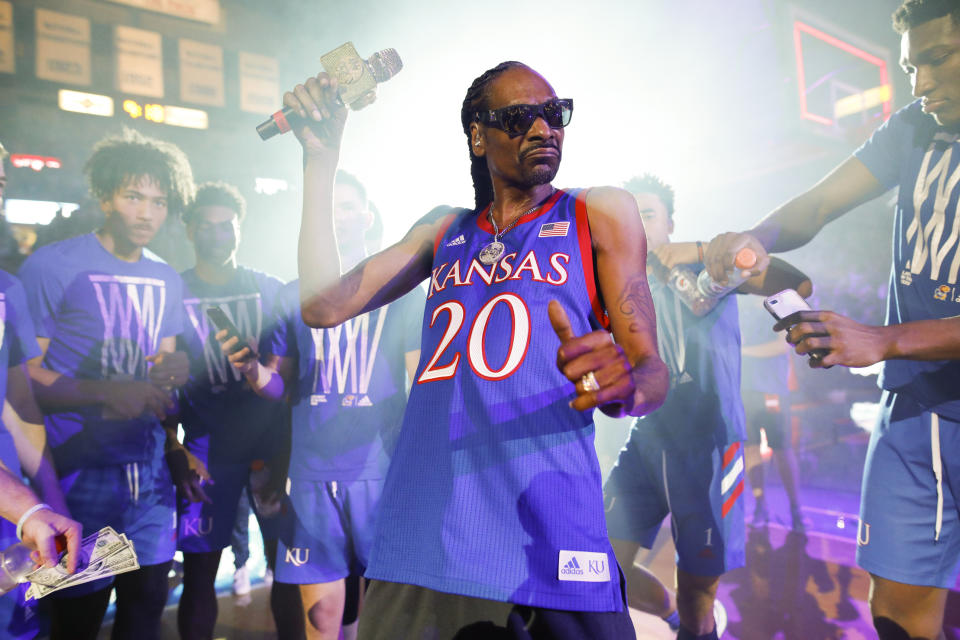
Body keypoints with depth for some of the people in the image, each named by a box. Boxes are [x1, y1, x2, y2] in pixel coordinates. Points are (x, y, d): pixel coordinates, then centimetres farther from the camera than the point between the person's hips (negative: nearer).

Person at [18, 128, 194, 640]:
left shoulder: (166, 280, 11)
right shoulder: (51, 266, -8)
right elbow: (22, 375, -10)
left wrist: (175, 369, -5)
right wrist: (107, 393, -21)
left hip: (149, 472, 5)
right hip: (80, 476, -5)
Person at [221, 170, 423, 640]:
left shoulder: (401, 290, 2)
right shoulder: (294, 296, 9)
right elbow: (281, 385, 9)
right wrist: (253, 369, -13)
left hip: (384, 473, -1)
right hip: (313, 476, 2)